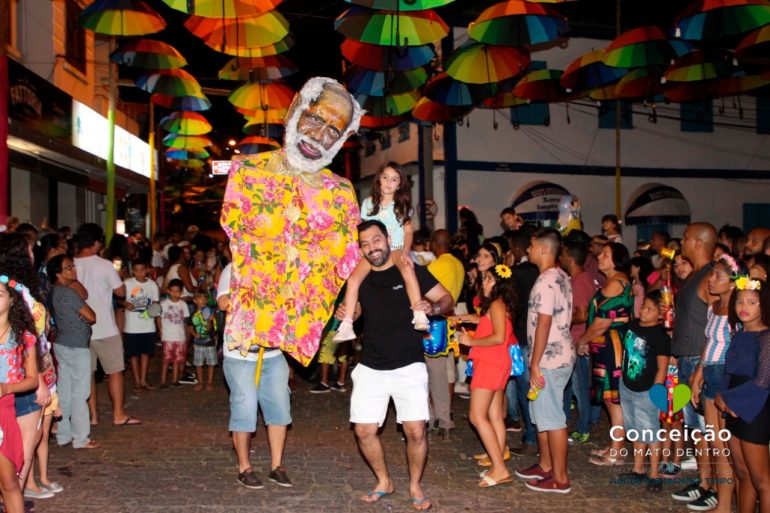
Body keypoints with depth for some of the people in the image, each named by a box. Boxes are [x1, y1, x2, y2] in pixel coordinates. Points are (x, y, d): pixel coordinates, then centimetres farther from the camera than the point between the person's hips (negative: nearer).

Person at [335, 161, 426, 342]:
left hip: (396, 249, -2)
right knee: (353, 278, -24)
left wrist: (405, 252, -13)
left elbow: (409, 232, 4)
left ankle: (419, 316, -42)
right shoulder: (368, 203, 12)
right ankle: (346, 326, -26)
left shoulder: (402, 205, 9)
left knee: (408, 269, -37)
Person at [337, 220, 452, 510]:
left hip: (408, 366, -3)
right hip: (371, 368, 4)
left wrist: (432, 307, -24)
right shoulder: (360, 278, 6)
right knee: (364, 430, 3)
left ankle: (415, 486, 15)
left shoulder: (411, 271, -4)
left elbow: (447, 300, -2)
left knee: (415, 430, -8)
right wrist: (343, 314, -1)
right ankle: (383, 482, 25)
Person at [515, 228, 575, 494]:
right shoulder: (561, 276, 13)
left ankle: (560, 478, 5)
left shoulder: (546, 281, -18)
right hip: (558, 355, 10)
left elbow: (544, 324, -21)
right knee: (541, 413, 19)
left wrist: (535, 364, -19)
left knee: (551, 417, -3)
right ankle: (546, 465, 30)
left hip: (550, 359, -10)